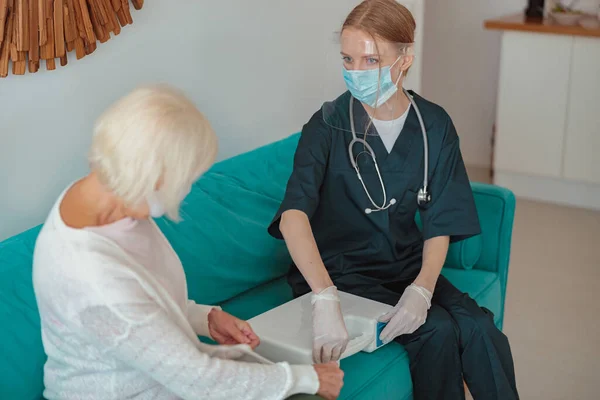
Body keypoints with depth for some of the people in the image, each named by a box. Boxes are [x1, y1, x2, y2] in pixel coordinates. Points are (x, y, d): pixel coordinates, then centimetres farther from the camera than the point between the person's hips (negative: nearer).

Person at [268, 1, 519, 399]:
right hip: (339, 271, -3)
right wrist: (325, 300, -46)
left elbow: (440, 225, -3)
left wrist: (422, 288, -23)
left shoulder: (435, 126, -3)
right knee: (437, 331, -24)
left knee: (479, 329, -22)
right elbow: (293, 215, -30)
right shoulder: (329, 126, -15)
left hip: (408, 265, 3)